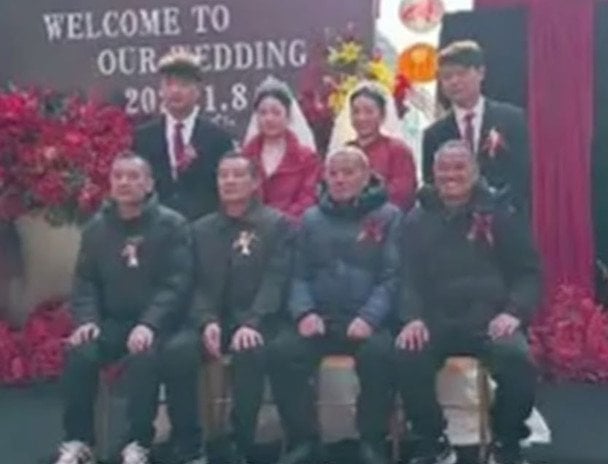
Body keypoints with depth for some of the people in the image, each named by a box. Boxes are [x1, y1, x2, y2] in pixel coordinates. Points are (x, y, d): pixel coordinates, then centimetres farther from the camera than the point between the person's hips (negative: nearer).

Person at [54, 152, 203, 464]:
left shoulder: (171, 224, -5)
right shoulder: (97, 227, 10)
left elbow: (177, 283, -12)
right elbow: (85, 280, 10)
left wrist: (149, 323, -25)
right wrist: (87, 319, -9)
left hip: (158, 322, -4)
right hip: (113, 320, 4)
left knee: (143, 357, -33)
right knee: (80, 353, -24)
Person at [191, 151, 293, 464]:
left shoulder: (277, 224, 3)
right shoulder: (201, 229, 16)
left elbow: (275, 280, -8)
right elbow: (197, 283, 7)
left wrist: (251, 323, -24)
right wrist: (207, 321, -14)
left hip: (255, 321, -3)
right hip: (213, 319, 3)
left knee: (250, 352, -36)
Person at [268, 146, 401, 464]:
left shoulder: (389, 217, 6)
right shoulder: (311, 219, 16)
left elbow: (393, 276, -3)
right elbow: (299, 275, 11)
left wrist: (370, 316, -19)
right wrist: (304, 312, -9)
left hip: (368, 320, -2)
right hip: (319, 319, 3)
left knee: (380, 353, -34)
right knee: (282, 352, -24)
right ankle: (303, 438, -7)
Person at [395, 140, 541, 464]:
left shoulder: (500, 214, 9)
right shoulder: (417, 220, 13)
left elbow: (528, 271, 8)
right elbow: (407, 276, 8)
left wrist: (514, 312, -11)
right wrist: (412, 317, -11)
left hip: (490, 318, -1)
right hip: (436, 319, 1)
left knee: (517, 359, -32)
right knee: (407, 357, -30)